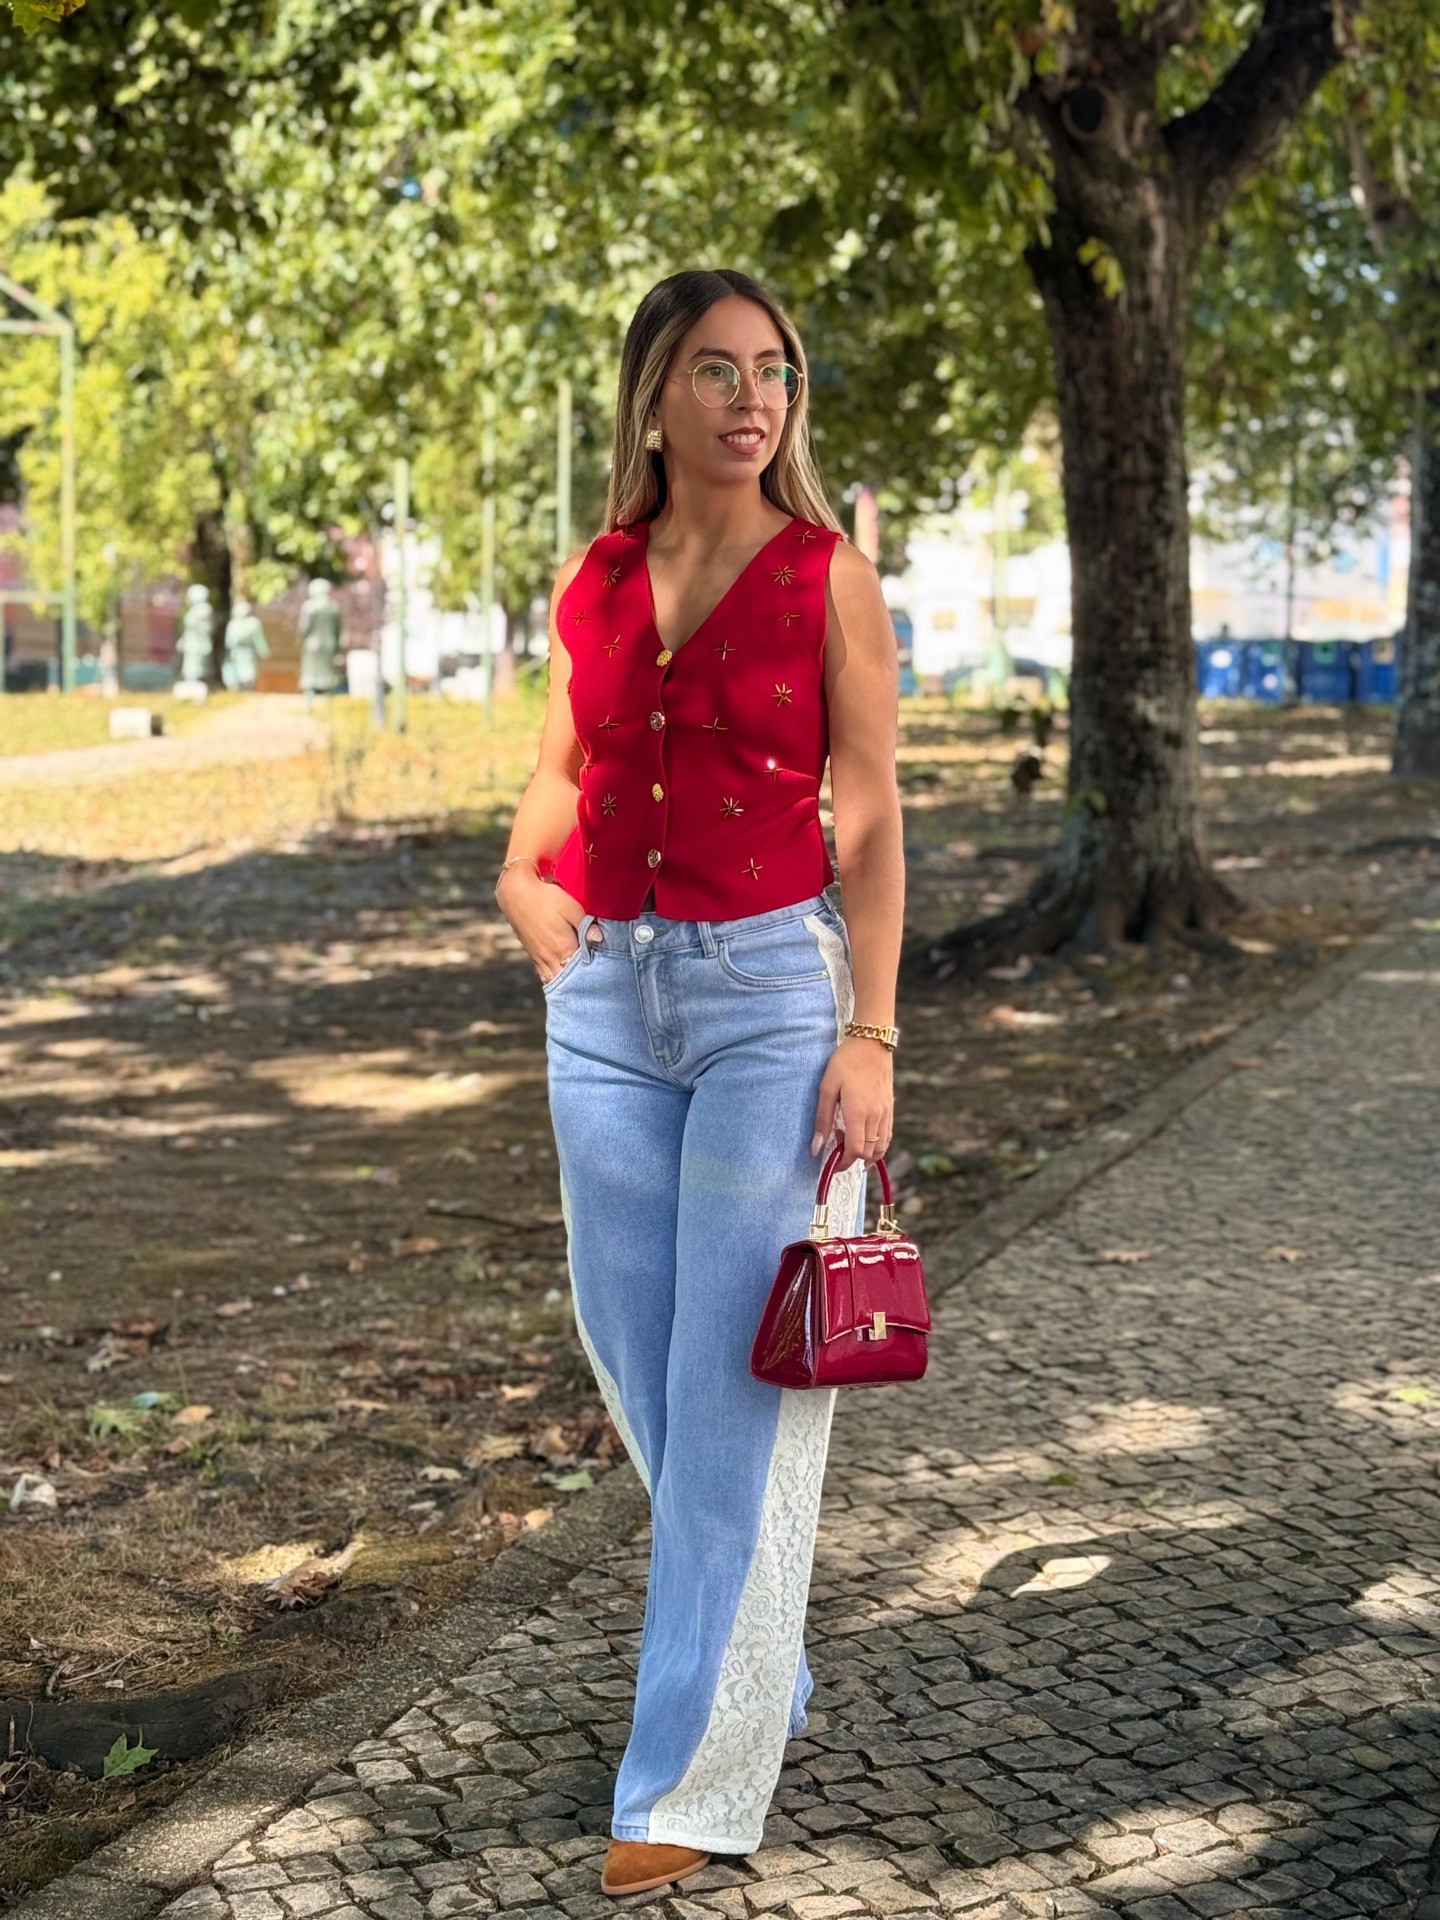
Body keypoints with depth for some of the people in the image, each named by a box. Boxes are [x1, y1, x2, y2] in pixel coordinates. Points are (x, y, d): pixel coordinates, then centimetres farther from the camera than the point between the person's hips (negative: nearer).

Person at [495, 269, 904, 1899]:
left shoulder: (827, 574, -3)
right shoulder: (595, 582, 7)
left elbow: (869, 818, -5)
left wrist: (871, 1036, -12)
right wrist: (520, 876, 1)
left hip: (772, 985, -5)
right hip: (609, 992, 5)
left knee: (737, 1383, -4)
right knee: (630, 1343, 12)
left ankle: (695, 1775, 6)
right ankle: (755, 1657, 35)